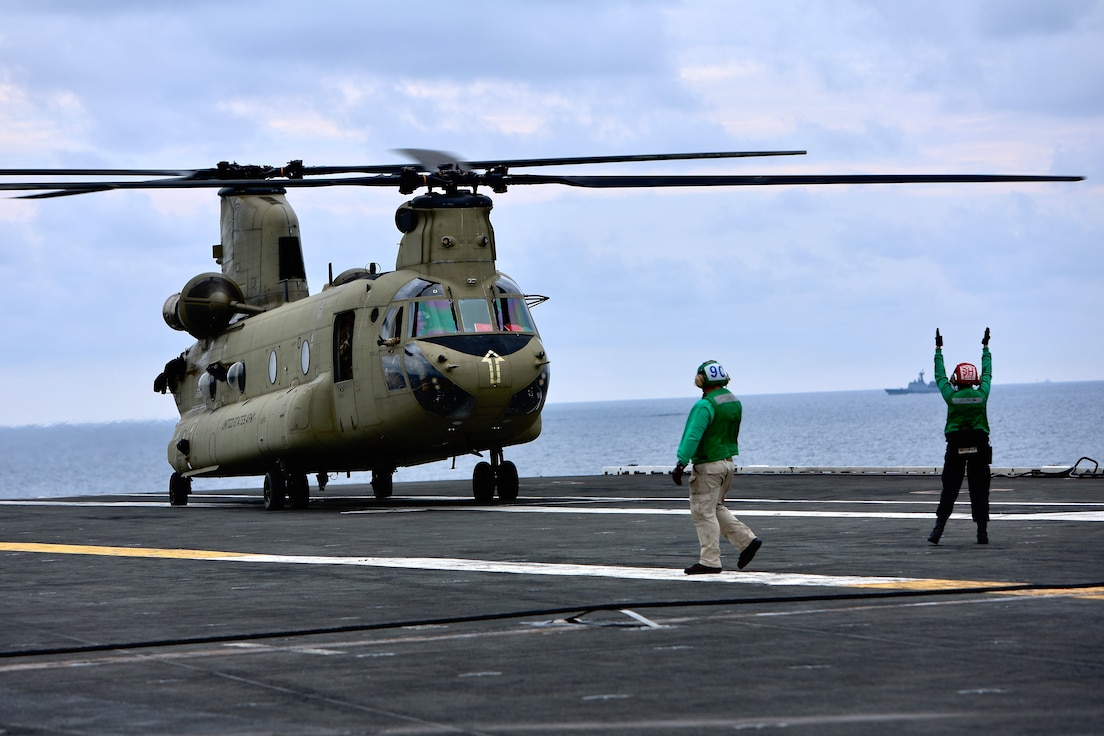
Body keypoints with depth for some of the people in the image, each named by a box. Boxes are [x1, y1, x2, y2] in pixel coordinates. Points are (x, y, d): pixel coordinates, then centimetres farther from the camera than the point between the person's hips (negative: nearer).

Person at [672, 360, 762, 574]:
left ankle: (710, 561, -1)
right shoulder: (735, 402, 8)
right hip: (728, 463, 9)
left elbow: (693, 436, -26)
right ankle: (746, 540, 12)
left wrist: (681, 464, -28)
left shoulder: (705, 406, -18)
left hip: (708, 466, -9)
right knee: (716, 508, 21)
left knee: (703, 512, -2)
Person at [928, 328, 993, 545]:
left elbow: (940, 376, 12)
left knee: (949, 490, 2)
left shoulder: (951, 396, -4)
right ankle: (982, 532, 3)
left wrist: (938, 350, 24)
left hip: (955, 447, -1)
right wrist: (985, 348, 29)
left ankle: (938, 529, -6)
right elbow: (987, 374, 15)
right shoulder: (981, 395, -2)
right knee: (979, 491, 4)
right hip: (979, 446, 1)